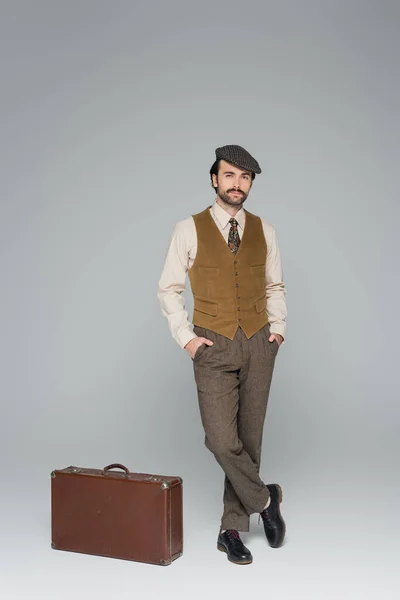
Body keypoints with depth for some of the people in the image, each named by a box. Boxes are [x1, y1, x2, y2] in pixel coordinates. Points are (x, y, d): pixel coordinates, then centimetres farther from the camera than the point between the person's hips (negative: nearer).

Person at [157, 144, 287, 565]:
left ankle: (232, 529, 21)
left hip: (258, 345, 3)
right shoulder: (189, 230, -2)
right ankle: (264, 499, 15)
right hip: (213, 347, -3)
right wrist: (185, 337, -5)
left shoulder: (264, 231, 7)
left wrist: (278, 327, 4)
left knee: (249, 439, 6)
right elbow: (168, 288, 2)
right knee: (221, 440, -12)